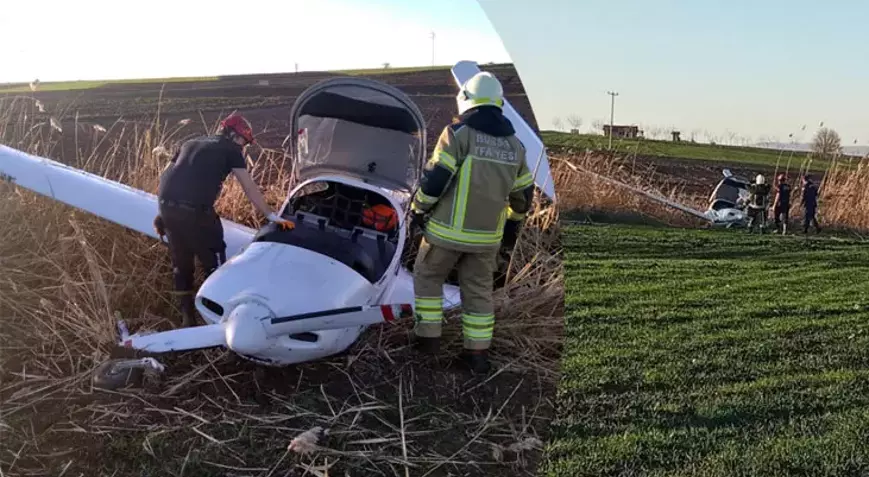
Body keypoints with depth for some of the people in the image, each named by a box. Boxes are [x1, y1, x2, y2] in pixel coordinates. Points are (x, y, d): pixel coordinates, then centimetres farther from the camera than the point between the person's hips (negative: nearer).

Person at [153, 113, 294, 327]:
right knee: (213, 264, 9)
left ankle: (188, 319, 26)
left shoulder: (191, 143, 26)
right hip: (195, 209, -6)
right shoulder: (231, 149, 9)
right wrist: (272, 216, 5)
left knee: (181, 264, 19)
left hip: (167, 205, 6)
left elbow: (165, 175, 22)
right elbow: (249, 188, 3)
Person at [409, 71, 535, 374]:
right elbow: (523, 192, 14)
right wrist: (513, 224, 26)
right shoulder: (514, 143, 8)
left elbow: (436, 177, -15)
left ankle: (428, 336, 19)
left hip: (448, 228, -4)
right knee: (479, 290, 14)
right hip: (487, 234, 5)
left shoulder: (459, 132, -11)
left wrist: (418, 209, -1)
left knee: (427, 276, 16)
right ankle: (478, 352, 17)